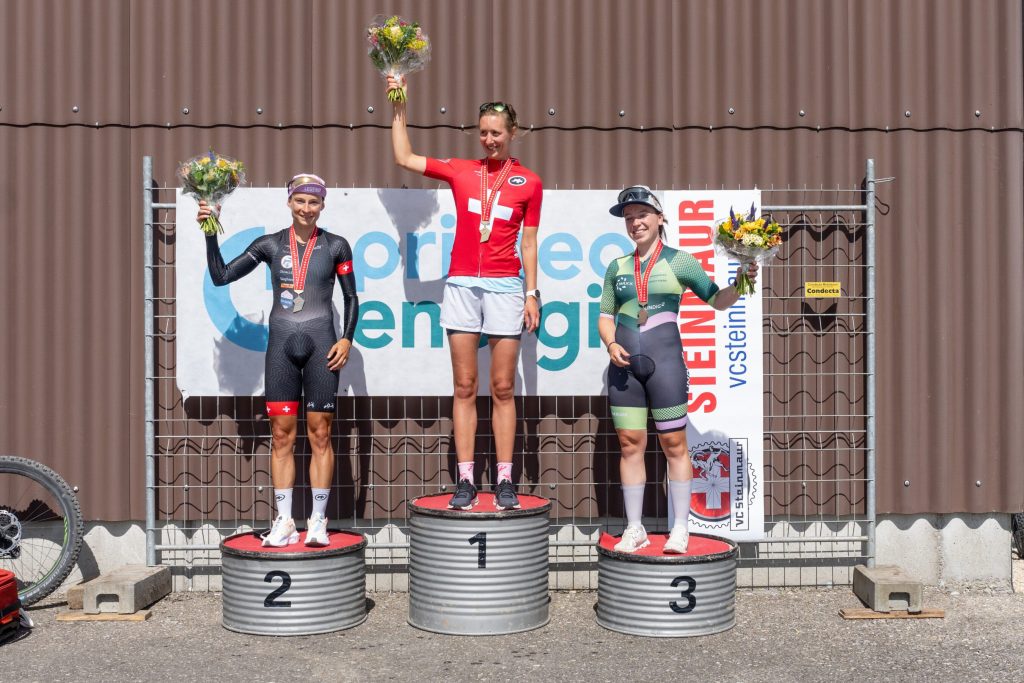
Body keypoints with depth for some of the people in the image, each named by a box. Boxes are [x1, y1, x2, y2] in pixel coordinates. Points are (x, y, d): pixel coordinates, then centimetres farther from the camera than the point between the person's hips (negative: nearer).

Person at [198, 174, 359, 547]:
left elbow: (351, 298, 8)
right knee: (281, 435, 3)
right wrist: (210, 234, -3)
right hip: (281, 344, 2)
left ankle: (318, 522, 8)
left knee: (320, 433, 1)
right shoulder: (270, 245, 6)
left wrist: (347, 338, -4)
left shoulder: (336, 246, 4)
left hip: (321, 344, -2)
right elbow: (221, 276, 6)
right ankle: (284, 523, 10)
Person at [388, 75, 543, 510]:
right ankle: (465, 480, 5)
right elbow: (404, 159, 13)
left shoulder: (529, 182, 7)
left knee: (502, 388, 0)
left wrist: (532, 292, 3)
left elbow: (528, 242, 8)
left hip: (505, 286, -1)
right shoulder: (460, 170, 10)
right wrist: (399, 109, 11)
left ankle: (505, 481, 5)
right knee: (464, 387, 2)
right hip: (461, 284, 2)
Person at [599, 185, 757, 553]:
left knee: (674, 443, 1)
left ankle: (680, 529, 12)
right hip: (624, 363, 3)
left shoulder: (679, 262, 2)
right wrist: (611, 344, -4)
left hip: (664, 360, -3)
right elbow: (605, 316, 15)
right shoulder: (617, 267, 11)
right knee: (630, 444, 5)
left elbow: (718, 300, 4)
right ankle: (634, 529, 15)